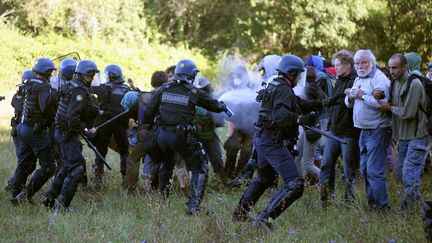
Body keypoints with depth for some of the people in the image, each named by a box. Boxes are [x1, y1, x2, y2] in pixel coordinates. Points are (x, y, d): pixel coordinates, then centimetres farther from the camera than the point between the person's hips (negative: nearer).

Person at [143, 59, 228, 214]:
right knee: (199, 168, 6)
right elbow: (213, 105, 12)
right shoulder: (194, 93, -3)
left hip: (162, 135, 4)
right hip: (181, 137, -4)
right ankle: (194, 205, -7)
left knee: (166, 165, 30)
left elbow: (149, 112, 3)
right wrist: (223, 106, 34)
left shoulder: (163, 89, 3)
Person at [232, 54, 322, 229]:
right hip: (274, 143, -11)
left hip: (262, 139, 11)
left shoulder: (274, 86, 16)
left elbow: (300, 104, 23)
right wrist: (300, 119, -42)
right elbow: (280, 115, -32)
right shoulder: (284, 90, -15)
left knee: (263, 178, 33)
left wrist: (323, 103, 22)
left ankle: (240, 212, 43)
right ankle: (264, 218, -21)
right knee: (294, 185, -17)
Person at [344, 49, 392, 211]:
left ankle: (382, 205, -7)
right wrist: (351, 97, -2)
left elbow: (382, 103, -26)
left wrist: (362, 96, -17)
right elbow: (348, 104, 20)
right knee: (365, 170, 14)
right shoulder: (358, 80, 17)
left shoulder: (379, 78, -12)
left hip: (377, 131, -9)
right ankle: (371, 201, 23)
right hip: (364, 130, 9)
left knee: (375, 171, -11)